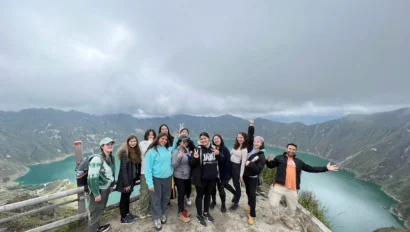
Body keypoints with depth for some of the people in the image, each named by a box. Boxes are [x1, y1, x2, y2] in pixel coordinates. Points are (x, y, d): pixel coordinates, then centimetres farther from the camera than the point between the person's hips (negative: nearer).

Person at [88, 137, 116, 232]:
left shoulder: (111, 158, 3)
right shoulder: (97, 159, -23)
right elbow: (92, 177, -24)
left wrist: (111, 185, 14)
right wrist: (96, 193, -22)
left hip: (106, 188, 8)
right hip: (98, 189, -8)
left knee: (101, 209, 23)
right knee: (95, 212, 5)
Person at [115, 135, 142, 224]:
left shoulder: (136, 151, 3)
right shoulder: (125, 152, -20)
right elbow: (123, 168, -20)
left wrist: (137, 176, 2)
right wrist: (126, 183, -19)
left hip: (132, 178, 7)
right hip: (125, 179, -7)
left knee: (128, 196, 21)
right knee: (124, 197, 9)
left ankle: (127, 213, 37)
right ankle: (123, 218, 25)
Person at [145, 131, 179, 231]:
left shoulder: (169, 149, 0)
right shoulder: (152, 151, -14)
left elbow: (174, 147, 24)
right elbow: (148, 168, -13)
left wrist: (176, 138, 9)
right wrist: (150, 183, -16)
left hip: (168, 178, 5)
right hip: (156, 179, -4)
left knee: (166, 198, 19)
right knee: (156, 199, 12)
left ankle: (162, 213, 43)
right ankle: (157, 217, 34)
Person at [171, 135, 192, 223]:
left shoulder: (186, 150, 2)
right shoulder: (176, 151, -17)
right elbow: (173, 165, -21)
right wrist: (179, 156, -35)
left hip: (187, 176, 6)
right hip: (179, 176, -6)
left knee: (184, 193, 19)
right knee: (181, 194, 6)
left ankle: (182, 209, 38)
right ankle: (180, 213, 24)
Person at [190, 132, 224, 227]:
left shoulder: (214, 148, -2)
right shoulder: (198, 149, -13)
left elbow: (221, 160, 5)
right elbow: (191, 164, -13)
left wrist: (218, 154, -15)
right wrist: (195, 158, -34)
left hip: (212, 177, 4)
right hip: (201, 177, -4)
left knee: (208, 195, 21)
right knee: (200, 195, 13)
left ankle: (206, 212, 42)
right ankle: (199, 215, 34)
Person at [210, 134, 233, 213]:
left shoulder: (225, 149, -8)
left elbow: (228, 161, -9)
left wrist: (228, 173, -11)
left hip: (222, 172, -2)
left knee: (221, 189, 8)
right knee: (213, 188, 16)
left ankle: (223, 204, 31)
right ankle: (213, 201, 41)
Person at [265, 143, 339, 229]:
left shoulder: (299, 162, 17)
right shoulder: (280, 158, 6)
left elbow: (311, 168, 18)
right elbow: (270, 165, 3)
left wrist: (326, 168, 12)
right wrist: (269, 161, -21)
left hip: (292, 189, 4)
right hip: (279, 186, -4)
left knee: (292, 209, 17)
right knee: (273, 203, -7)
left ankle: (285, 218, 48)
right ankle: (276, 216, 26)